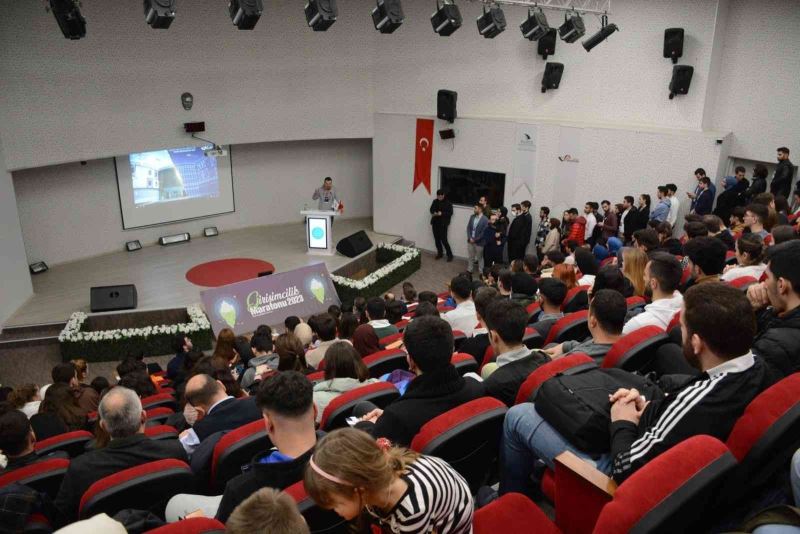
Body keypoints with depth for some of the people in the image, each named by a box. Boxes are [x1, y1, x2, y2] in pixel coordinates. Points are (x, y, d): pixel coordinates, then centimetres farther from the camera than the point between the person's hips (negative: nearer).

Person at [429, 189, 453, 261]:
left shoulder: (448, 203, -6)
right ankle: (440, 253, 25)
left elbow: (450, 213, -9)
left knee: (444, 240, -8)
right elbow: (431, 209, 13)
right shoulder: (435, 201, 7)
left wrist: (442, 213, -21)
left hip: (443, 224, -5)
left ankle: (450, 255, 4)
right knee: (437, 239, 9)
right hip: (435, 222, 5)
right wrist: (434, 213, -9)